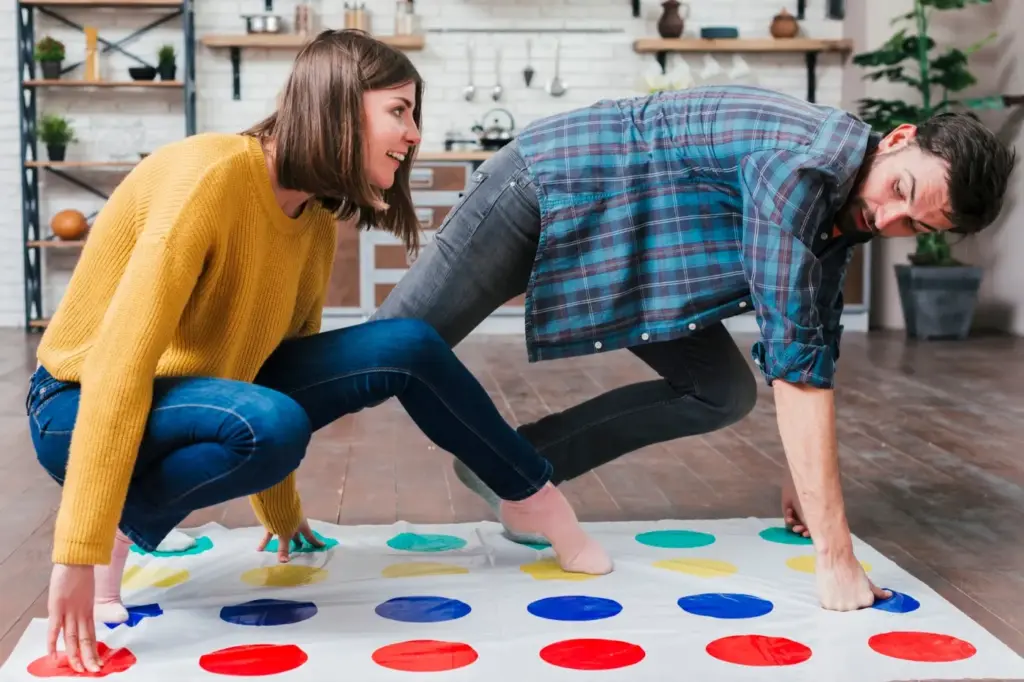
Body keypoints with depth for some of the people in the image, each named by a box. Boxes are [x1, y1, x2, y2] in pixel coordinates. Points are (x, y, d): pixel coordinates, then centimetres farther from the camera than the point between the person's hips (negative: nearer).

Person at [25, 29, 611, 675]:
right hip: (83, 409, -7)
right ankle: (119, 531, -13)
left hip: (207, 395, 7)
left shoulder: (317, 223, -1)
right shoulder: (210, 174, -26)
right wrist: (81, 550, -34)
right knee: (271, 426, -37)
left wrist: (282, 511, 20)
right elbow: (121, 355, -31)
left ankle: (533, 498, 10)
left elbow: (288, 353, 11)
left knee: (406, 347, -8)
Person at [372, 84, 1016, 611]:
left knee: (722, 393, 1)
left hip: (624, 233, 8)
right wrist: (836, 555, -33)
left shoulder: (847, 203, -4)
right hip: (548, 184, -8)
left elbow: (814, 346, 10)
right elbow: (794, 360, -34)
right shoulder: (803, 165, -32)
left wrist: (802, 472, 12)